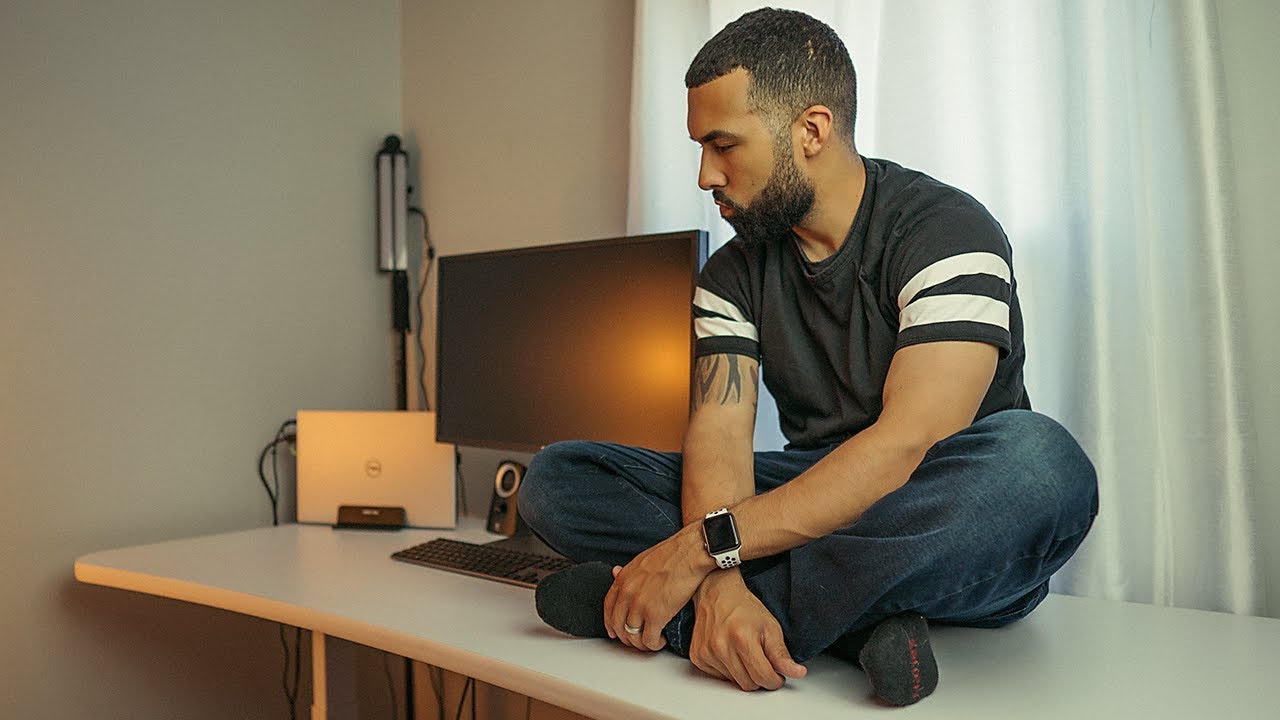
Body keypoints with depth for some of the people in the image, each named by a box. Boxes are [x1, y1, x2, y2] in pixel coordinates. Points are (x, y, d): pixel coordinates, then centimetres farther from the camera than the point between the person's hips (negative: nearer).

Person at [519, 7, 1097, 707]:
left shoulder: (947, 231, -12)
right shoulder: (733, 274, 4)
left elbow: (907, 444, -25)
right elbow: (717, 434, -9)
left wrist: (703, 547, -28)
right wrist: (719, 585, -29)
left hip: (951, 539, -3)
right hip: (809, 508, 4)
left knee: (1037, 459, -39)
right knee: (556, 478, -10)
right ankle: (860, 619, -22)